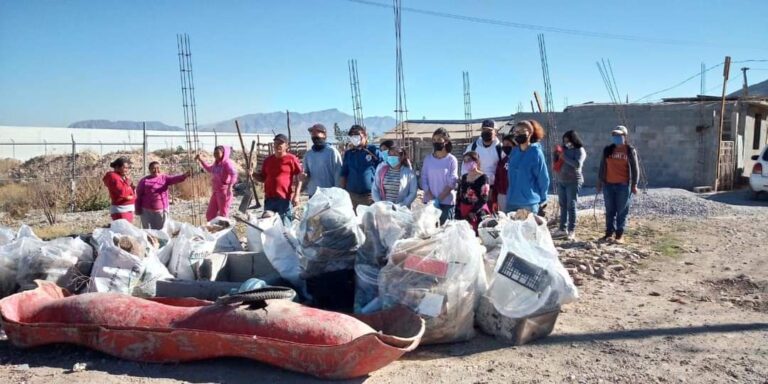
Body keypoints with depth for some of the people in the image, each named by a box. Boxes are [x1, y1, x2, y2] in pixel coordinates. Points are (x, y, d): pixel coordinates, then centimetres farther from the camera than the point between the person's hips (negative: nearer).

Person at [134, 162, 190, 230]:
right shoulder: (144, 181, 0)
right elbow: (138, 195, 3)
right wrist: (138, 209, 2)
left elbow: (174, 179, -15)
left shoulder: (164, 178, 3)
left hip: (162, 210, 1)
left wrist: (184, 176, -35)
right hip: (147, 211, -1)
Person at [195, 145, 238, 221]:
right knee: (210, 214, 11)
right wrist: (200, 160, 31)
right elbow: (209, 169, 33)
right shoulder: (216, 163, 10)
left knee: (223, 215, 0)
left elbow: (234, 174, -32)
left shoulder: (227, 163, -14)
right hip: (215, 192, 8)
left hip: (224, 192, -8)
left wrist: (230, 186, -43)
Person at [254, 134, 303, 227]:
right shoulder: (268, 160, 14)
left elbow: (298, 179, -3)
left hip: (285, 199, -6)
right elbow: (262, 178, 21)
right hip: (269, 199, 6)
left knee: (285, 227, -3)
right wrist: (253, 173, 2)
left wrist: (296, 195, -11)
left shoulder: (291, 159, -2)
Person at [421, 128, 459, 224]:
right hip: (429, 201, 3)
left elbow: (452, 183, -7)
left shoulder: (452, 160, -2)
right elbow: (424, 179, 3)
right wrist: (431, 198, -9)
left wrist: (439, 199, -15)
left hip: (447, 202, -2)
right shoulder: (427, 159, 6)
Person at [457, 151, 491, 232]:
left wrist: (474, 212, -20)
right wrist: (457, 213, 8)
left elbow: (484, 199, -13)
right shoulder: (464, 177, 13)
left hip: (478, 213, -6)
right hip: (463, 212, 6)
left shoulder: (483, 177, -6)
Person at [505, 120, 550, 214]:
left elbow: (543, 178, -5)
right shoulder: (514, 151, 7)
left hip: (529, 203, -5)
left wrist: (542, 199, 1)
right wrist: (512, 191, 15)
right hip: (511, 201, 6)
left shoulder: (536, 153, -10)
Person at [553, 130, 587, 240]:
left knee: (571, 206, -7)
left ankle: (572, 231, -4)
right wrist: (557, 154, 1)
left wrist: (564, 157, -17)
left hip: (573, 182, -6)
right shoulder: (565, 149, 14)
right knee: (563, 205, 8)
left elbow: (578, 164, -20)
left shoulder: (580, 150, -5)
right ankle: (563, 229, 13)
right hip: (561, 181, 6)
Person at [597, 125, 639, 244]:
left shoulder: (630, 151, 1)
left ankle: (620, 234, 7)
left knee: (622, 211, 1)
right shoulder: (607, 150, 8)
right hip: (608, 185, 3)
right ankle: (609, 232, 15)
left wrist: (634, 185, -5)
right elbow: (602, 167, 12)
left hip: (624, 185, -3)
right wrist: (599, 182, 10)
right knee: (610, 210, 8)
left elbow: (635, 168, 1)